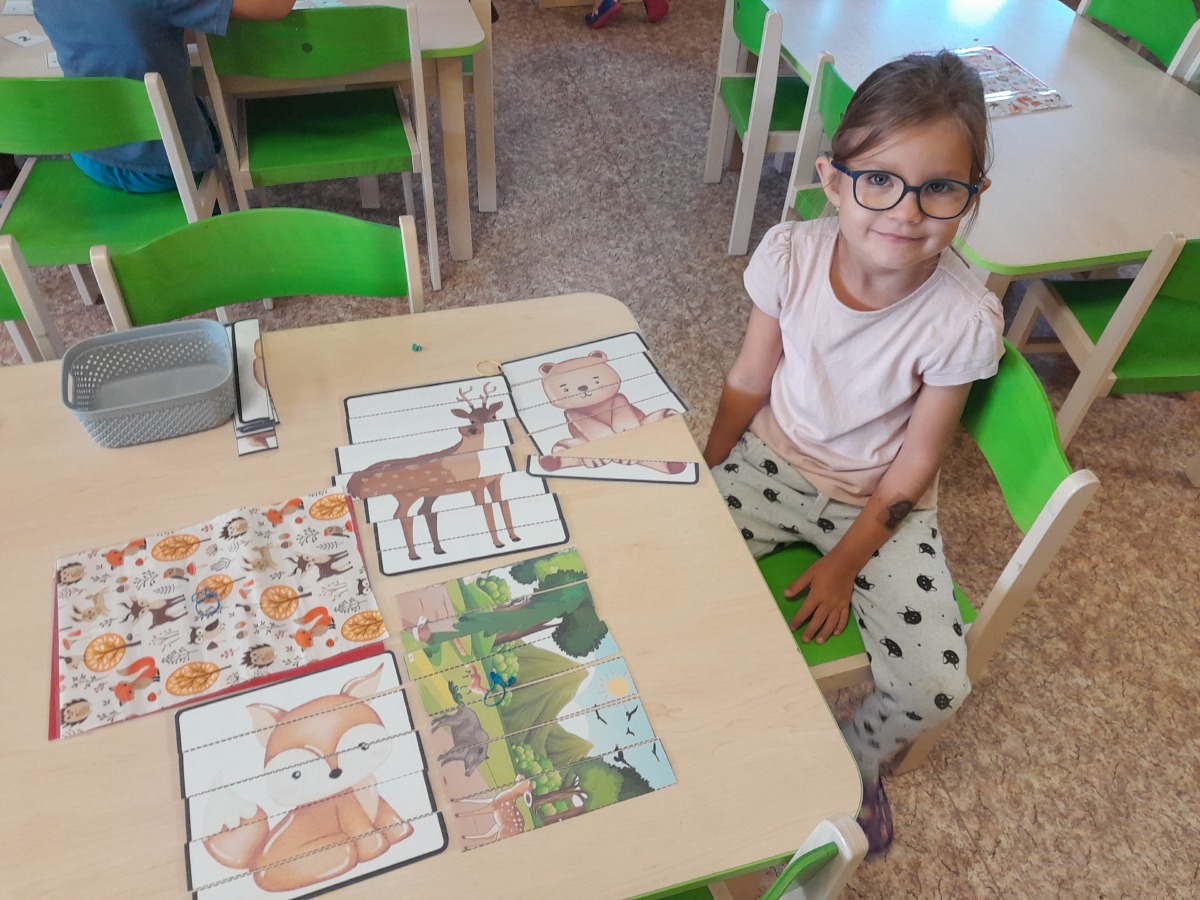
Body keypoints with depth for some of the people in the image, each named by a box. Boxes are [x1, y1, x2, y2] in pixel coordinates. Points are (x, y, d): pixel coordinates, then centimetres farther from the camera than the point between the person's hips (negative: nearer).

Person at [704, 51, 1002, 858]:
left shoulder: (962, 319, -23)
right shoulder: (791, 255, -18)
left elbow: (916, 462, -12)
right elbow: (749, 382, -5)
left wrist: (845, 564, -9)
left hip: (880, 503, -1)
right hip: (772, 463, 2)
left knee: (935, 685, -13)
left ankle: (859, 761, 26)